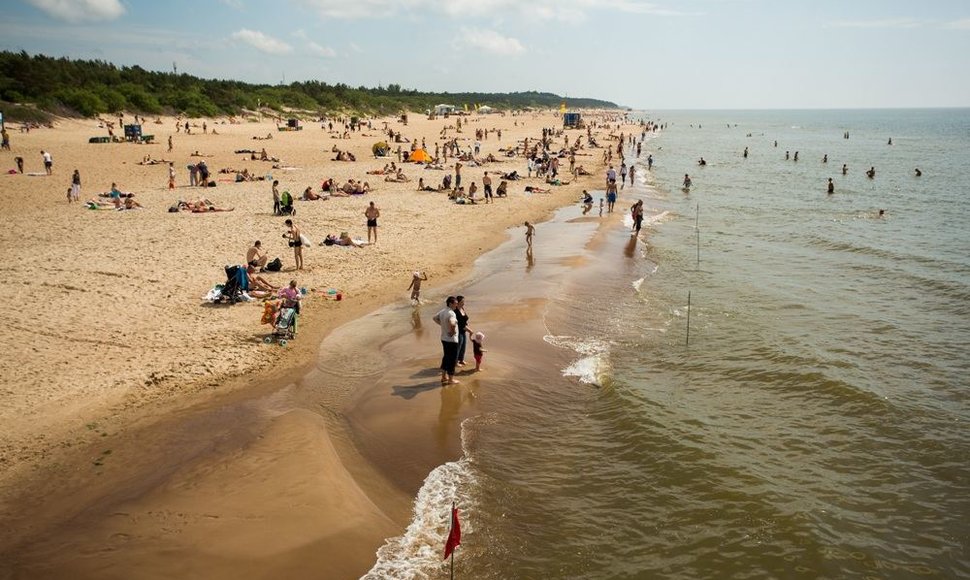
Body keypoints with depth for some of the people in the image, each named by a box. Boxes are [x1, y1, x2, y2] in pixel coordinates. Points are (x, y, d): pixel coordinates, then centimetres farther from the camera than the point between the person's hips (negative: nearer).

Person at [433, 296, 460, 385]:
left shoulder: (442, 311, 4)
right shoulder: (451, 313, -24)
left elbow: (434, 318, 20)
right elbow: (452, 323, -43)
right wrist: (452, 331, -25)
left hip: (444, 338, 9)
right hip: (452, 340, -9)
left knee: (446, 357, 20)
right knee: (452, 359, 3)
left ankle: (444, 377, 29)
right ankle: (451, 379, 11)